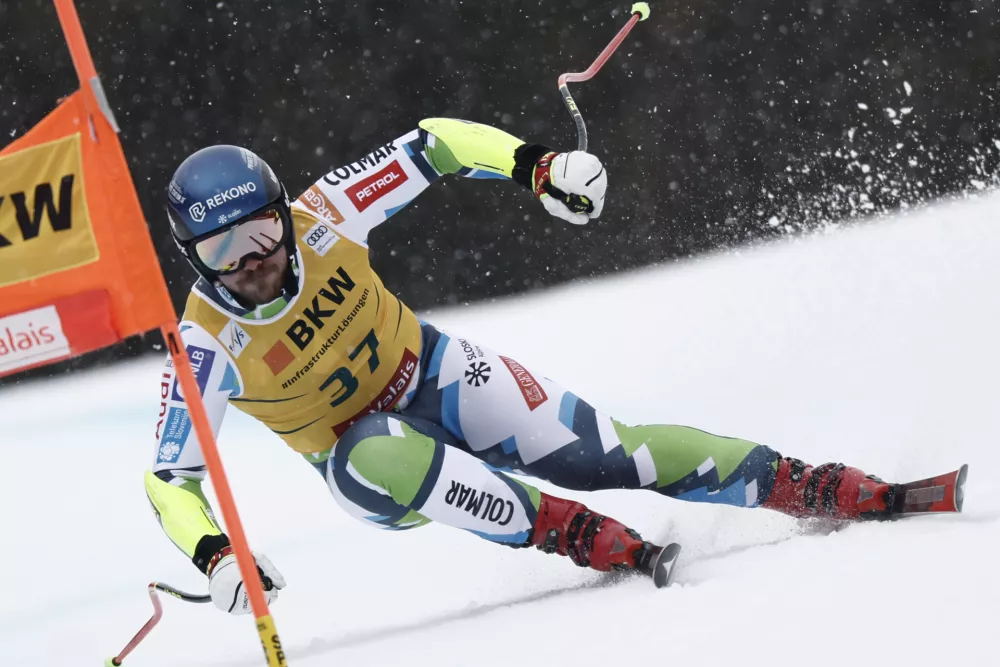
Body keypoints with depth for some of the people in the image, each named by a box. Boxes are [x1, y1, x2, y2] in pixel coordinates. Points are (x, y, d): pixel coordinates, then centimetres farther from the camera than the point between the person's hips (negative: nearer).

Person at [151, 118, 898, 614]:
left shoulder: (318, 218, -21)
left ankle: (852, 493, -1)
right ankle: (591, 540, -31)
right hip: (365, 447, -1)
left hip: (434, 376, 2)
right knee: (374, 465, -39)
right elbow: (171, 480, -21)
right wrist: (213, 555, -41)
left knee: (607, 456, -10)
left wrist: (535, 164, -27)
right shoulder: (208, 346, -24)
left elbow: (434, 145, -11)